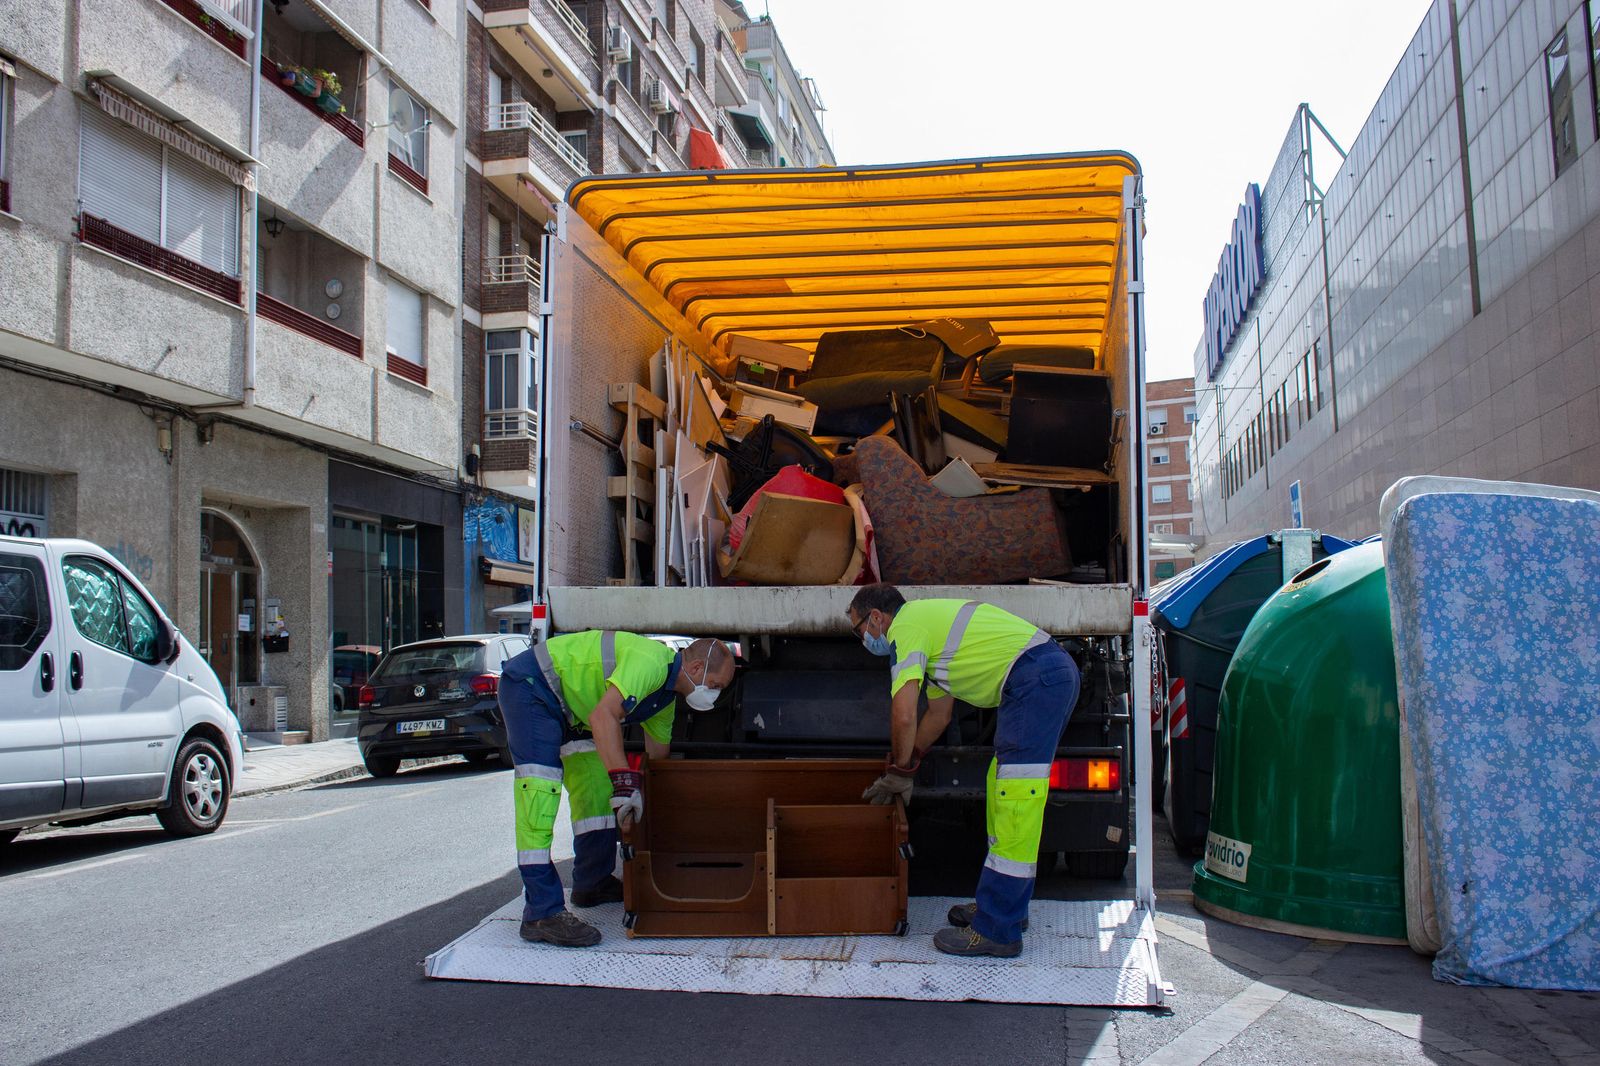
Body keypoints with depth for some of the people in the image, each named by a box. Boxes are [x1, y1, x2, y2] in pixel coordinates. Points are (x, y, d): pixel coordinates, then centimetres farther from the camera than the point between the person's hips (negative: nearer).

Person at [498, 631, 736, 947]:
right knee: (540, 790, -20)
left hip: (566, 705, 11)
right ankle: (542, 913, -23)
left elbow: (658, 756, 21)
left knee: (597, 787, 12)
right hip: (529, 686, -11)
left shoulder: (666, 700, 9)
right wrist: (625, 780, -40)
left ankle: (592, 884, 25)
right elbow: (603, 715, -35)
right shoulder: (652, 661, -24)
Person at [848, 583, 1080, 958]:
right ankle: (1006, 908, 25)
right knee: (1004, 786, 16)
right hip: (1058, 672, 11)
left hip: (1036, 678, -11)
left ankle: (996, 930, -8)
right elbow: (938, 715, 34)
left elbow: (904, 716, -10)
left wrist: (900, 769, 7)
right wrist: (901, 771, 37)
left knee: (1015, 796, -10)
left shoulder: (904, 626, -2)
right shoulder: (929, 620, 28)